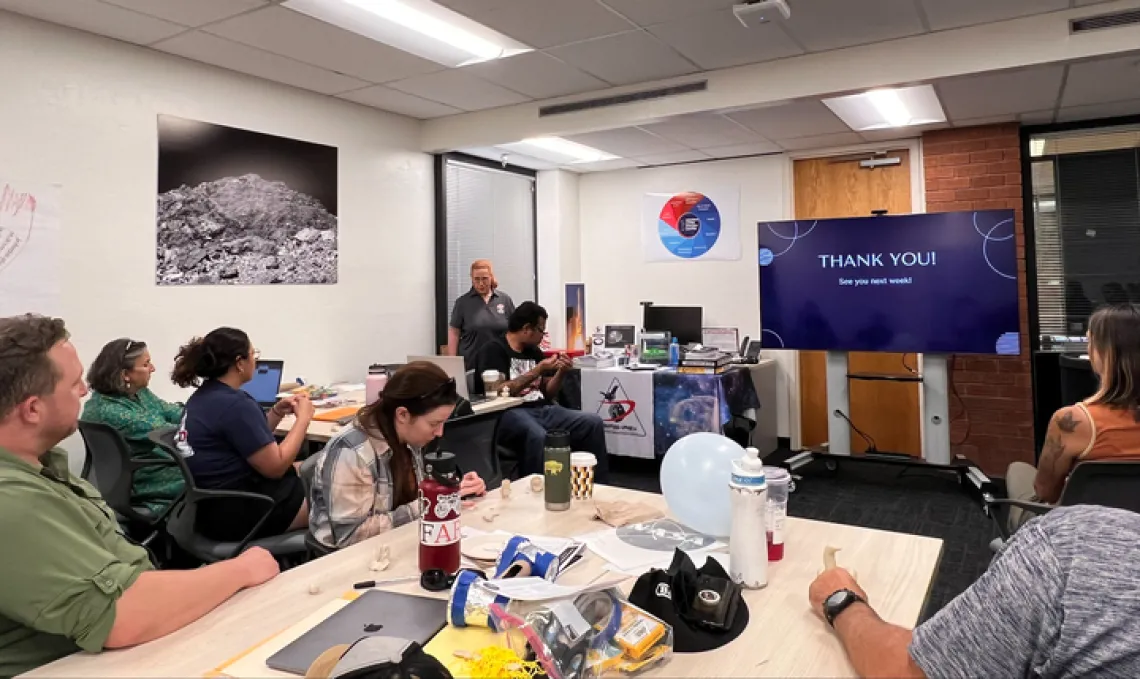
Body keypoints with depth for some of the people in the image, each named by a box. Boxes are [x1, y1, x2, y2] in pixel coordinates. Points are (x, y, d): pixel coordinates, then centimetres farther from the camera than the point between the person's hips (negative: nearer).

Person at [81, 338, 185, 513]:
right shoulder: (107, 411, -22)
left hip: (166, 462, 8)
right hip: (146, 484, -8)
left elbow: (172, 413, 5)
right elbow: (159, 432, -22)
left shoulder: (138, 392, 3)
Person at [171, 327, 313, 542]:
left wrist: (276, 412, 5)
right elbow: (275, 466, -21)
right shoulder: (235, 404, -23)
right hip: (238, 512, -10)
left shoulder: (204, 396, 8)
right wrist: (303, 418, -11)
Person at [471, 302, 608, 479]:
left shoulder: (534, 351, 17)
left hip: (542, 410, 7)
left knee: (593, 422, -11)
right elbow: (500, 391, -16)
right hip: (510, 413, -7)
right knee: (538, 436, -39)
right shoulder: (494, 350, -3)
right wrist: (538, 370, -15)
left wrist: (560, 372, 0)